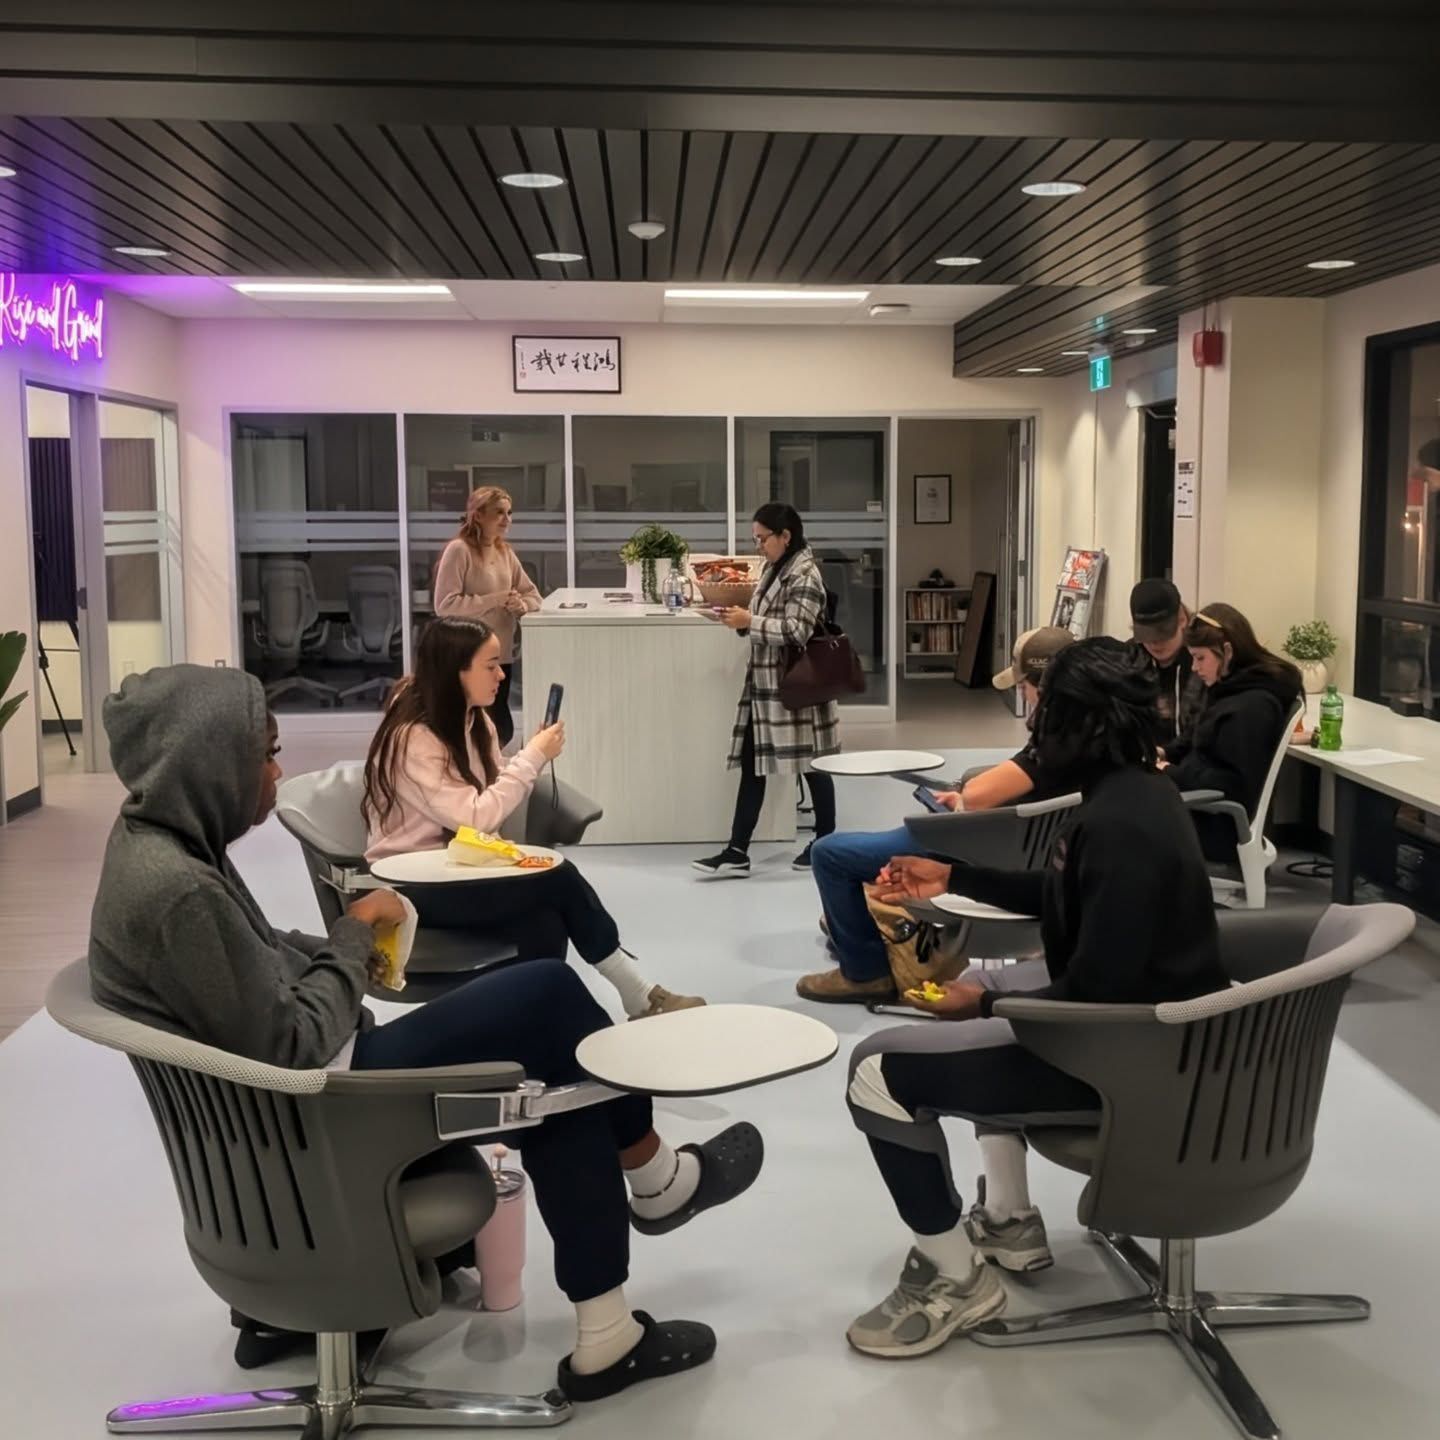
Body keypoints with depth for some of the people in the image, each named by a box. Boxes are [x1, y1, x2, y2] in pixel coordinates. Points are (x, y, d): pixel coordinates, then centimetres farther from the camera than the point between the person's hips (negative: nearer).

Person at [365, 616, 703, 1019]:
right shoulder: (412, 738, -20)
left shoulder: (473, 719, 6)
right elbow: (475, 818, -26)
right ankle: (639, 995, -9)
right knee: (558, 876, -23)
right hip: (412, 886, -8)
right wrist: (533, 758, -19)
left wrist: (533, 758, -11)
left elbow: (495, 800, 6)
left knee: (545, 924, -24)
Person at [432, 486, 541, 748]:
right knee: (501, 729, -9)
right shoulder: (458, 550, -11)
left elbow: (532, 594, 14)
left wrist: (521, 605, -10)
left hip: (502, 656, 7)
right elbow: (445, 606, -17)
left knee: (499, 730, 11)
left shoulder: (505, 552, 11)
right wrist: (494, 600, -20)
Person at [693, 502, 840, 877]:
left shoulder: (805, 576, -15)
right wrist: (741, 619, 3)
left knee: (812, 765, 6)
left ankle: (825, 842, 21)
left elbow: (795, 633, -22)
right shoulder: (774, 569, 13)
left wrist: (749, 621, -20)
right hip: (765, 683, 9)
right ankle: (737, 852, 6)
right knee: (751, 764, 5)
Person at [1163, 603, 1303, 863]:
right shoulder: (1233, 689, 10)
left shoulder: (1250, 707, -22)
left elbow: (1236, 785, -25)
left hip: (1217, 825, -10)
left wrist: (1172, 774, -22)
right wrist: (1166, 753, 3)